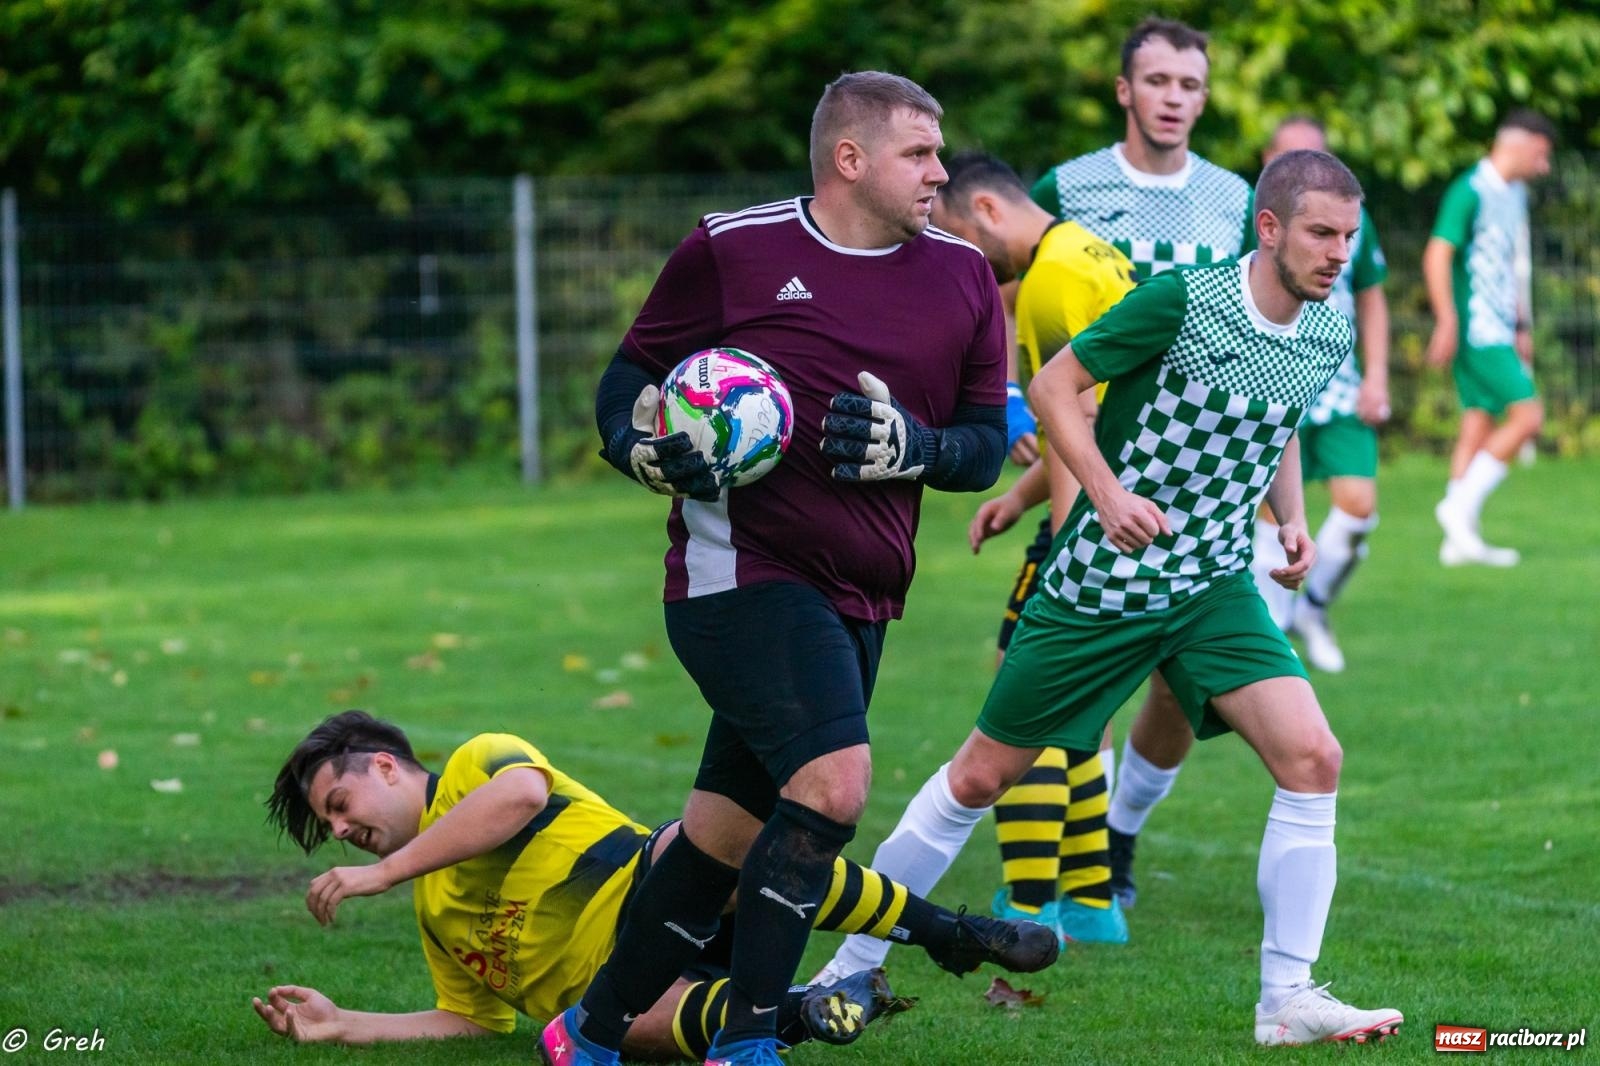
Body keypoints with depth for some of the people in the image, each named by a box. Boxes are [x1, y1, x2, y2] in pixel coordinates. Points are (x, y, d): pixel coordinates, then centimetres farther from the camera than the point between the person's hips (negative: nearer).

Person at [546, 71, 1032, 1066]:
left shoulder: (962, 275, 10)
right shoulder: (731, 250, -1)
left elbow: (987, 444, 11)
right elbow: (627, 382, 8)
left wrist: (907, 444, -10)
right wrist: (648, 446, -14)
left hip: (859, 600, 5)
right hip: (741, 567, -5)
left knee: (726, 838, 9)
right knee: (833, 781, -24)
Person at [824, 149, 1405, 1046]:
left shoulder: (1328, 338, 1)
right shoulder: (1182, 300, -18)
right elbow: (1054, 386, -10)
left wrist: (1293, 517, 8)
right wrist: (1106, 493, -22)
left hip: (1215, 590, 4)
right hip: (1101, 588, -4)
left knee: (1312, 757, -15)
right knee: (981, 777, 5)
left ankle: (1288, 997, -7)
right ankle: (854, 963, 21)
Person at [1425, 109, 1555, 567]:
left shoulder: (1514, 194, 17)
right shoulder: (1471, 191, -13)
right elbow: (1437, 255, -18)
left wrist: (1522, 327, 26)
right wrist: (1447, 321, -23)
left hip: (1498, 331, 9)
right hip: (1478, 331, -9)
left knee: (1479, 424, 7)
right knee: (1527, 417, -14)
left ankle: (1460, 538, 8)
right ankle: (1460, 508, -8)